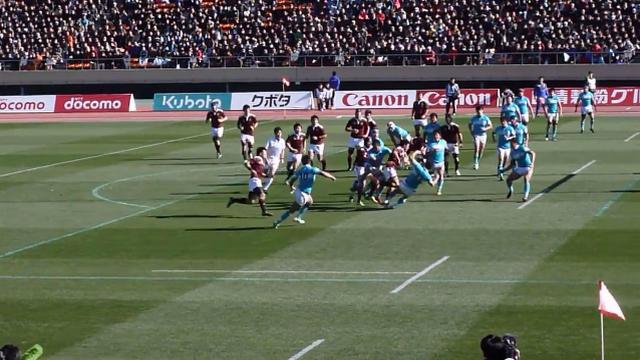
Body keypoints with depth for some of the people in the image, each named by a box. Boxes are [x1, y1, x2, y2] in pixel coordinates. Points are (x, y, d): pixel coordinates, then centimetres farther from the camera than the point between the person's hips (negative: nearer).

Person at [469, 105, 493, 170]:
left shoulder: (485, 118, -3)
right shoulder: (473, 118, 1)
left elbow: (490, 126, 1)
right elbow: (470, 124, 17)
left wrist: (485, 129, -17)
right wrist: (471, 131, 3)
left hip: (483, 135, 1)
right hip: (476, 135, -1)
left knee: (481, 150, 8)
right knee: (476, 149, -15)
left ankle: (478, 162, 24)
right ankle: (475, 164, -17)